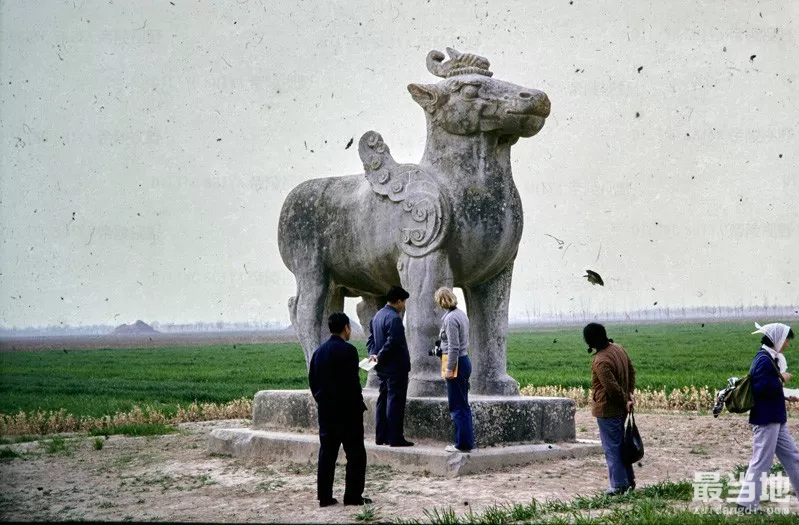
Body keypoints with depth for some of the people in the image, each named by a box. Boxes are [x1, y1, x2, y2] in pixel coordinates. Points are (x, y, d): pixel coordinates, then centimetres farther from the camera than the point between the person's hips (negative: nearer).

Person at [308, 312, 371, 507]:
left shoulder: (319, 351, 8)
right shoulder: (348, 350, -14)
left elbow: (312, 381, 10)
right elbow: (353, 382, -17)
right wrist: (359, 405, -7)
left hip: (326, 410, 7)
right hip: (347, 410, -7)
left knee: (327, 453, 9)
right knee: (355, 454, 2)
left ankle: (324, 496, 10)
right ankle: (353, 496, 1)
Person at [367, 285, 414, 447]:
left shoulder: (377, 315, 13)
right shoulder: (394, 318, -18)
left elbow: (371, 339, 15)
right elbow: (392, 342, -23)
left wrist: (373, 354, 2)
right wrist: (380, 357, -14)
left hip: (382, 368, 9)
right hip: (396, 367, -9)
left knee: (383, 400, 13)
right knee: (395, 402, -5)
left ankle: (381, 436, 16)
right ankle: (395, 438, -3)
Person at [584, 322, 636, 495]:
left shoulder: (601, 361, -26)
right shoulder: (618, 348, 3)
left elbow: (612, 387, -24)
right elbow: (631, 371, 13)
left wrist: (625, 401, -9)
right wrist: (630, 393, 9)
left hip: (607, 409, -9)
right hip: (620, 409, 9)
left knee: (611, 448, 0)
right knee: (620, 444, 20)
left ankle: (619, 485, 5)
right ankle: (629, 480, 28)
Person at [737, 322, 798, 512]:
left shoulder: (769, 358, 14)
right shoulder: (764, 360, -18)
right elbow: (763, 387, -29)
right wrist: (781, 379, -16)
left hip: (775, 420, 11)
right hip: (766, 420, -11)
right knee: (761, 461, -5)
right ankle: (747, 503, 1)